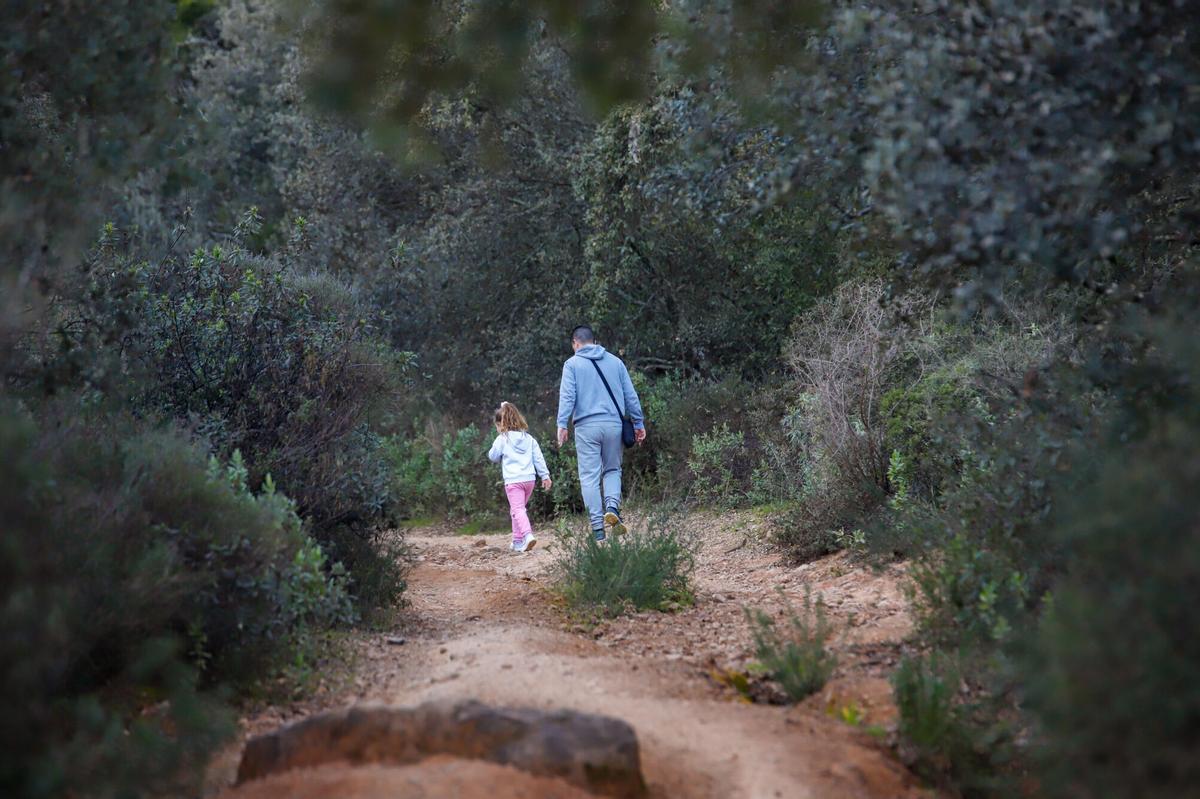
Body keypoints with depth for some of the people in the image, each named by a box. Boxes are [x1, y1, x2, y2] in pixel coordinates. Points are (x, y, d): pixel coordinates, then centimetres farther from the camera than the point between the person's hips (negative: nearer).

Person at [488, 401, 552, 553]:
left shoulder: (502, 439, -3)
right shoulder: (529, 438, 12)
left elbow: (493, 457, 10)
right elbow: (538, 458, 11)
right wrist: (545, 475, 13)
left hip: (513, 480, -6)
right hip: (529, 478, 6)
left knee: (517, 509, -11)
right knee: (518, 509, 19)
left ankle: (527, 535, -33)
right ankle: (518, 540, 21)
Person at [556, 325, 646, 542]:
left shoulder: (572, 364, 3)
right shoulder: (615, 361, 12)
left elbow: (567, 396, -8)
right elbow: (630, 395, 12)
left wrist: (562, 425, -11)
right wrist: (638, 423, 16)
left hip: (587, 426, -3)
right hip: (614, 424, 3)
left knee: (590, 477, 1)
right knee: (612, 469, 18)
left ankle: (598, 528, -4)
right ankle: (612, 506, -8)